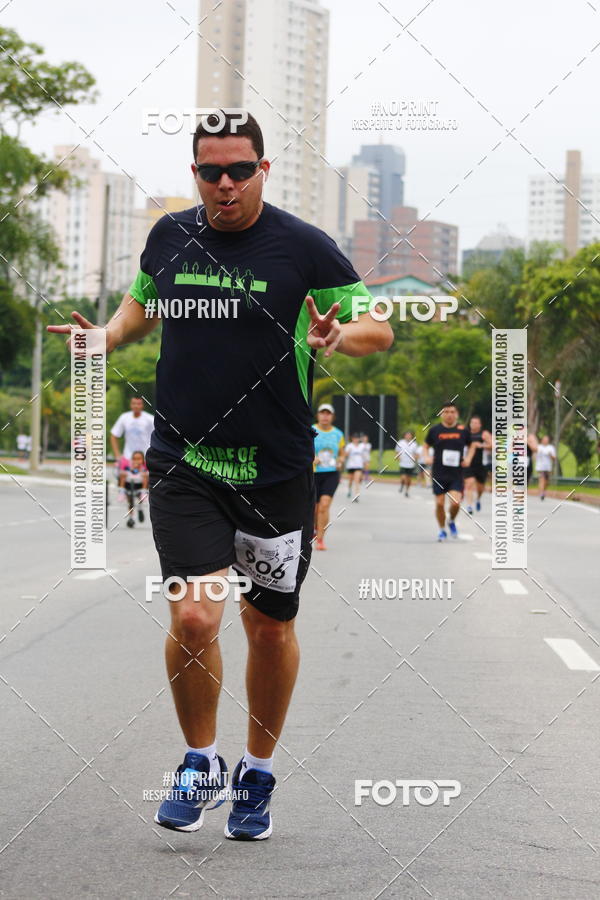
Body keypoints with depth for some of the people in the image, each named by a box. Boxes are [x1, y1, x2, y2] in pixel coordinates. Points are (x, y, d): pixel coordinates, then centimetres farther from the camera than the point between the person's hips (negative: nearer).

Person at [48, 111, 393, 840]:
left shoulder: (305, 247, -5)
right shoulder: (170, 235, 4)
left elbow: (379, 329, 1)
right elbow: (141, 303, 23)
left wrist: (337, 336, -21)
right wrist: (105, 336, 3)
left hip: (276, 472, -1)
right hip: (182, 465, 1)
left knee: (270, 627, 10)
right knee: (193, 619, -13)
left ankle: (257, 774, 32)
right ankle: (200, 764, 11)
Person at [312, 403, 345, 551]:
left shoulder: (338, 434, 7)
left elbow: (341, 454, 19)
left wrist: (340, 462, -3)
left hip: (331, 474, 0)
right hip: (313, 473, 0)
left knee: (324, 505, -17)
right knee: (314, 508, 6)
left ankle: (320, 539, -13)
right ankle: (315, 529, 39)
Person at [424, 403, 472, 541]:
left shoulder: (463, 431, 1)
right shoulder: (434, 430, 0)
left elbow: (471, 446, 18)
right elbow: (426, 446, 13)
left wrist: (468, 458, 1)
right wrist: (428, 457, -5)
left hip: (456, 474, 0)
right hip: (439, 474, 1)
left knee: (455, 503, -14)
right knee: (439, 503, 2)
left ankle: (451, 521, 18)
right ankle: (442, 530, 24)